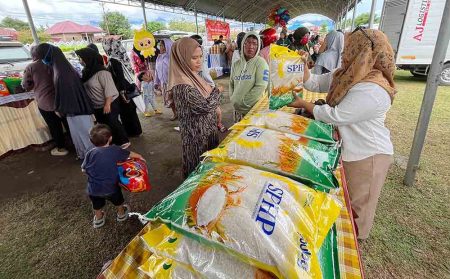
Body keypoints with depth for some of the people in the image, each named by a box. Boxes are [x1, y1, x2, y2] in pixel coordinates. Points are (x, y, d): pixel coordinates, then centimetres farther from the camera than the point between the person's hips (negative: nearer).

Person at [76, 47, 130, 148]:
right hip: (97, 106, 9)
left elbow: (108, 88, -22)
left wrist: (107, 104, -24)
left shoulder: (101, 72, -19)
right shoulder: (87, 71, 5)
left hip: (109, 103, -8)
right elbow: (84, 87, 15)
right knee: (103, 124, 16)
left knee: (112, 123, -1)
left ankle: (124, 141, 15)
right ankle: (112, 142, 30)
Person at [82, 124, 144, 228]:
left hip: (93, 189, 1)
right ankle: (121, 214, 52)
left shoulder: (90, 153, -12)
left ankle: (98, 219, 51)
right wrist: (140, 156, 23)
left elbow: (84, 170, -3)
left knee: (97, 204, 29)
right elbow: (130, 154, 3)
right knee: (118, 200, 29)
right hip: (110, 187, -1)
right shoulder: (115, 150, -13)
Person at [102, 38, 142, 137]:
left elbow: (120, 77, -23)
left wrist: (122, 91, -21)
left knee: (125, 111, 4)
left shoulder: (113, 61, -18)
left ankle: (132, 132, 15)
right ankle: (135, 130, 26)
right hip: (127, 87, 8)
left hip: (121, 90, -8)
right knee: (129, 110, 15)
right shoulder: (120, 57, 8)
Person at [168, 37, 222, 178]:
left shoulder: (192, 76, 3)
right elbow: (205, 106, -26)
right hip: (197, 134, -9)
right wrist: (217, 91, -10)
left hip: (207, 129, 9)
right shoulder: (182, 86, -26)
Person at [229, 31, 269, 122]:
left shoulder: (260, 62, -9)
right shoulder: (236, 64, 7)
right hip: (238, 109, 5)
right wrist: (233, 99, 0)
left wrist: (242, 102, -15)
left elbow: (260, 87, -17)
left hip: (254, 110, -5)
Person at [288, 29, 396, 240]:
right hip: (347, 147, 9)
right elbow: (314, 83, 6)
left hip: (367, 155, -9)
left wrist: (304, 104, -19)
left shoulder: (373, 91, -31)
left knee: (356, 203, 15)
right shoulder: (344, 75, -3)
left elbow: (335, 116, -30)